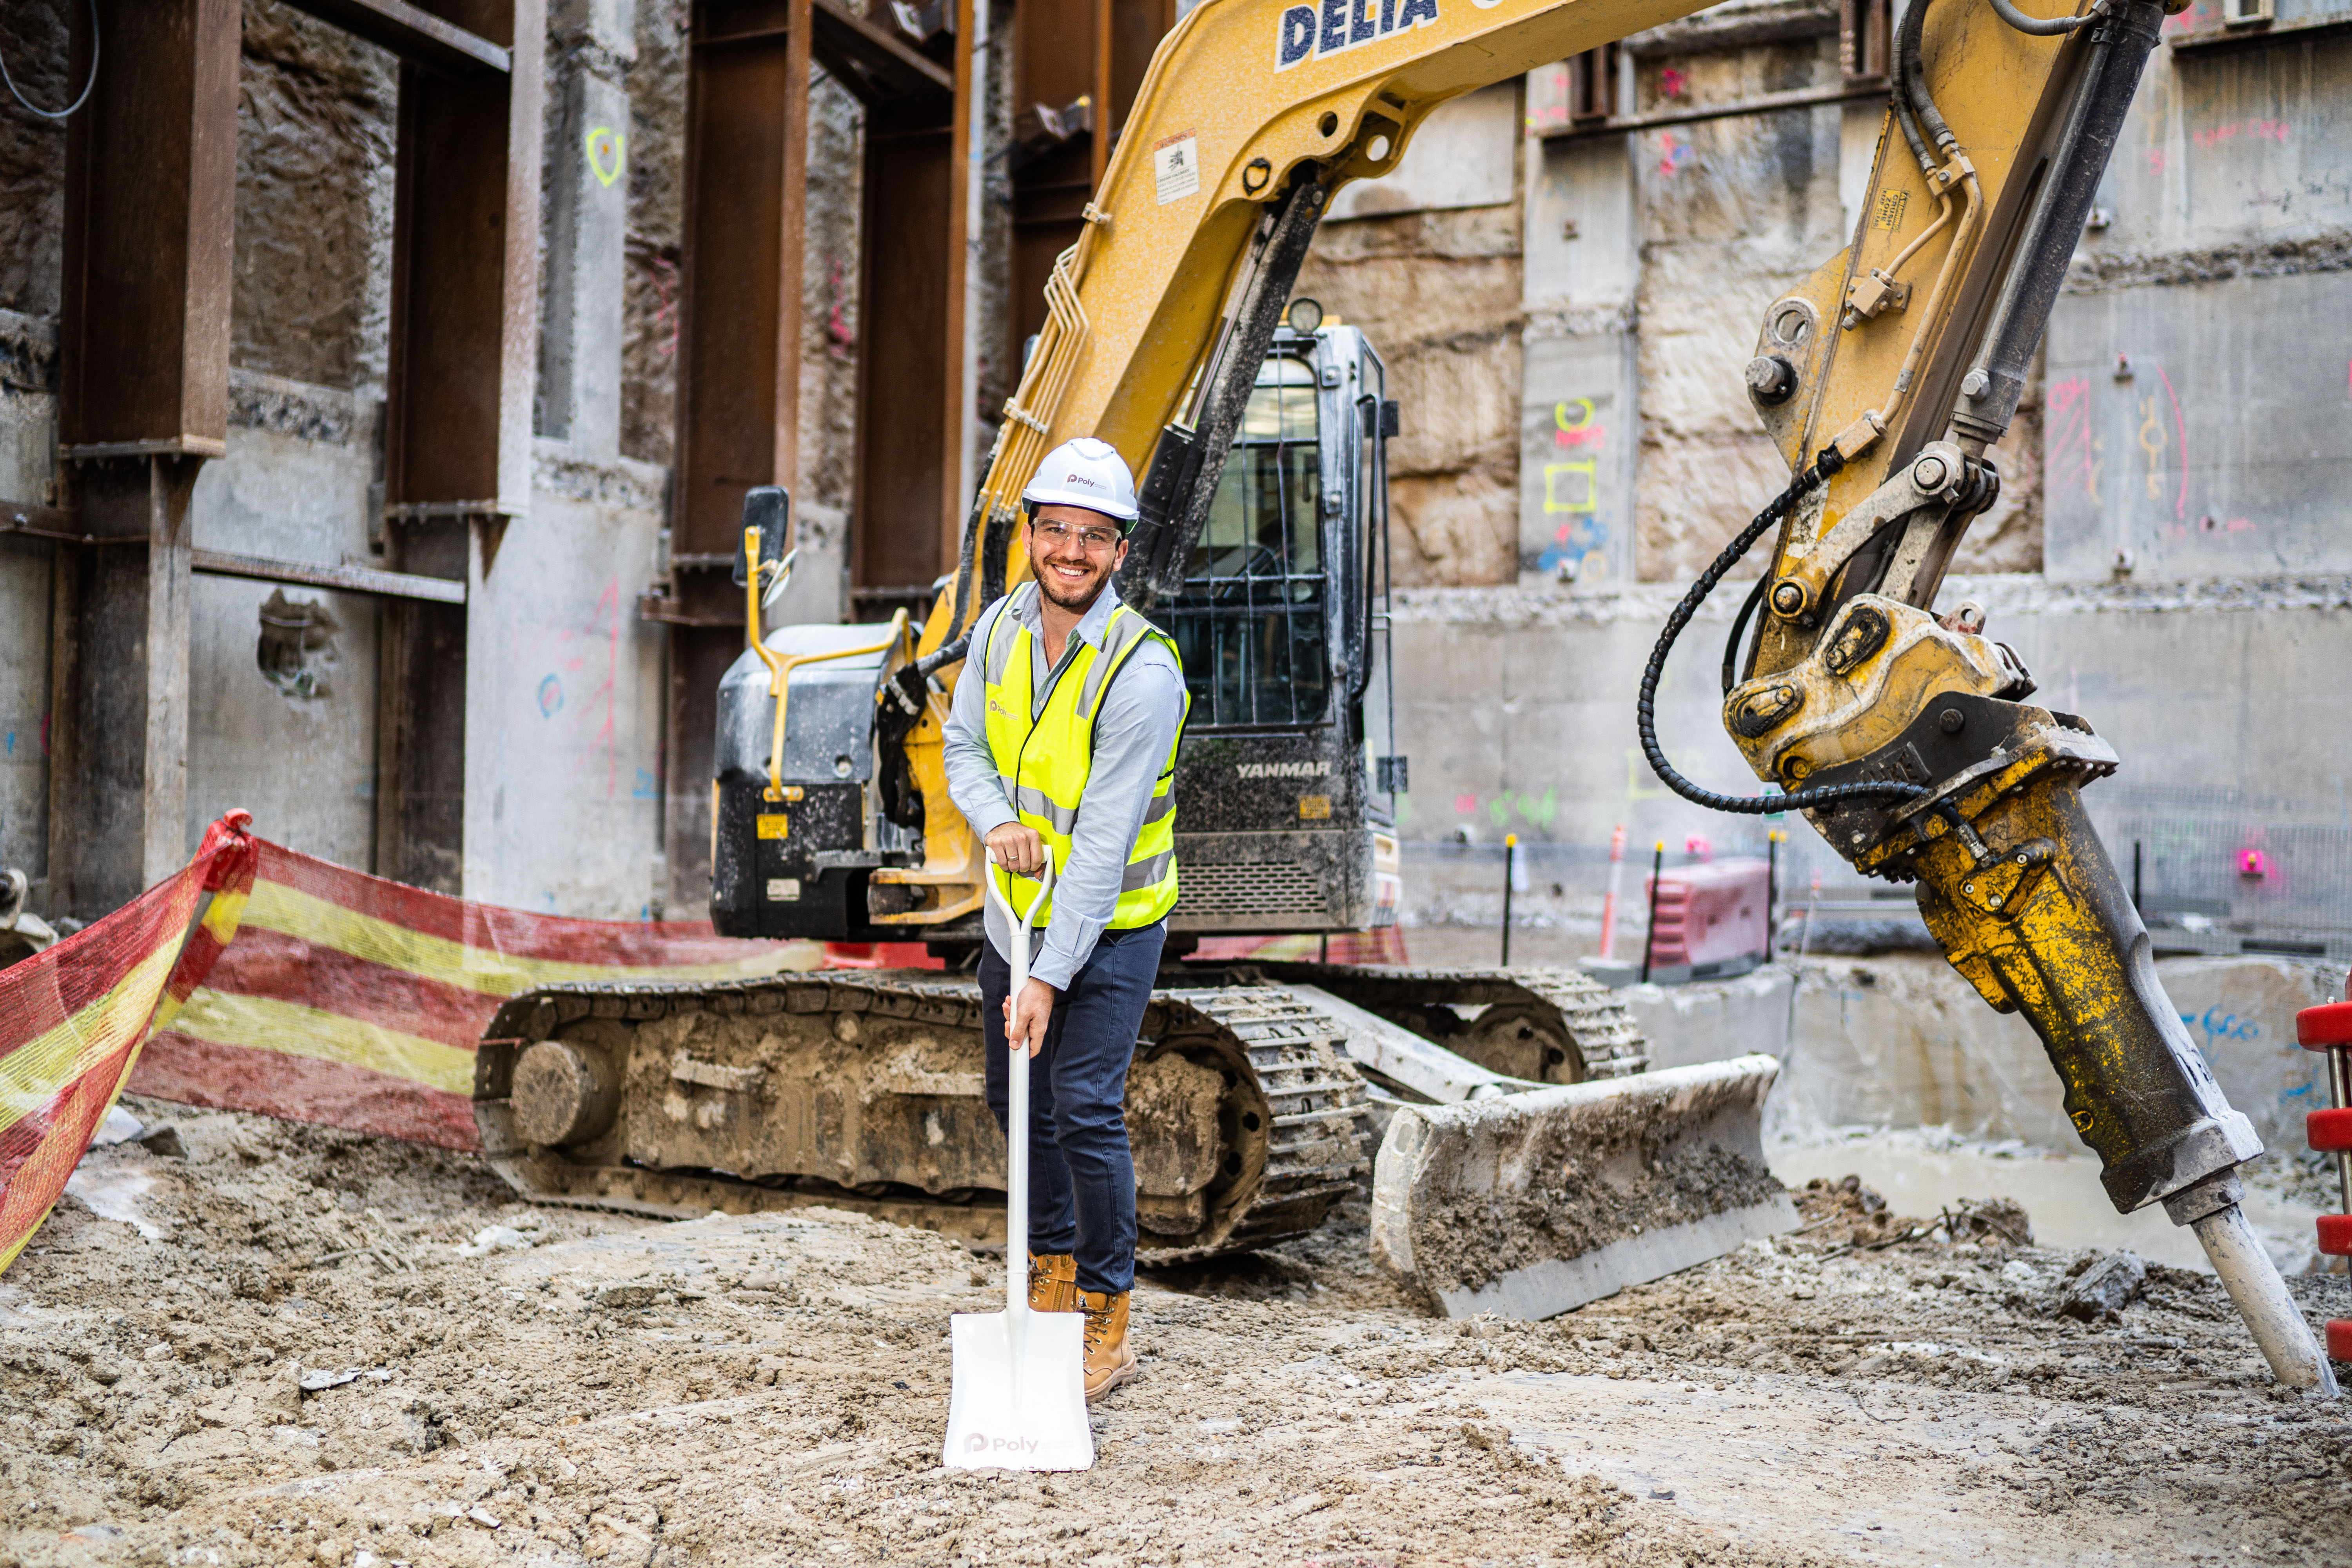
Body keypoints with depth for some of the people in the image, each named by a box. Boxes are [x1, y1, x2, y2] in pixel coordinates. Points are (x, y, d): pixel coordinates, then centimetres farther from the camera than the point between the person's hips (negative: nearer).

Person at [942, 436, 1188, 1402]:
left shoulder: (1143, 671, -24)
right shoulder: (1002, 626, -3)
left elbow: (1104, 842, -26)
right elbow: (964, 746, 6)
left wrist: (1050, 977, -27)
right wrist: (997, 823, -17)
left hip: (1110, 926, -6)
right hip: (1015, 912, 7)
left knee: (1086, 1112, -12)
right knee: (1018, 1101, 16)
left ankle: (1107, 1324, 3)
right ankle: (1052, 1270, 36)